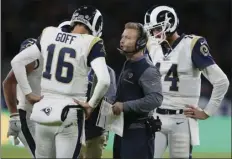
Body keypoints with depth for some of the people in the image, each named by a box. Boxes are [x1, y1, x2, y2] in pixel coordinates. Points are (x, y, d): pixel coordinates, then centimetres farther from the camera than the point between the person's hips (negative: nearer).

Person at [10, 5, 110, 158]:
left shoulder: (49, 35, 7)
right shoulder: (91, 44, -9)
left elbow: (17, 61, 12)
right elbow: (104, 80, -22)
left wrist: (28, 93, 15)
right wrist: (91, 104, -7)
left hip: (44, 111, 5)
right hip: (69, 114, -5)